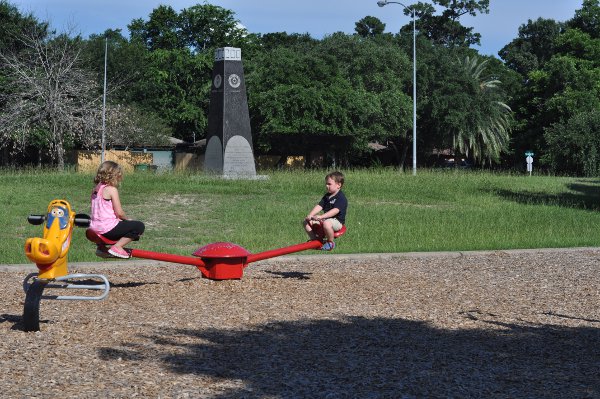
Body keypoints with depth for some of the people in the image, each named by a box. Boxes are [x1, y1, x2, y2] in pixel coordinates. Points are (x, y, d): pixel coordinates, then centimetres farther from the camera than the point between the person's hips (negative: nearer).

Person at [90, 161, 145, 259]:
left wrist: (122, 219, 17)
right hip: (108, 228, -8)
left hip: (95, 228, 8)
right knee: (139, 226, 1)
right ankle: (117, 247, -7)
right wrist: (127, 219, 7)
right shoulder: (112, 189, -13)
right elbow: (119, 212, -14)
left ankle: (101, 247, 21)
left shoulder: (95, 189, 11)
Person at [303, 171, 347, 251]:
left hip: (337, 221, -8)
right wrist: (310, 215, -12)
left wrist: (321, 217, -38)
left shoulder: (341, 198, -15)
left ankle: (330, 242, -17)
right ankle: (314, 239, 10)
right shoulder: (327, 196, 14)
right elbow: (319, 206, 5)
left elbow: (335, 210, -28)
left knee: (326, 223, -43)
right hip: (326, 219, 8)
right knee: (306, 221, -1)